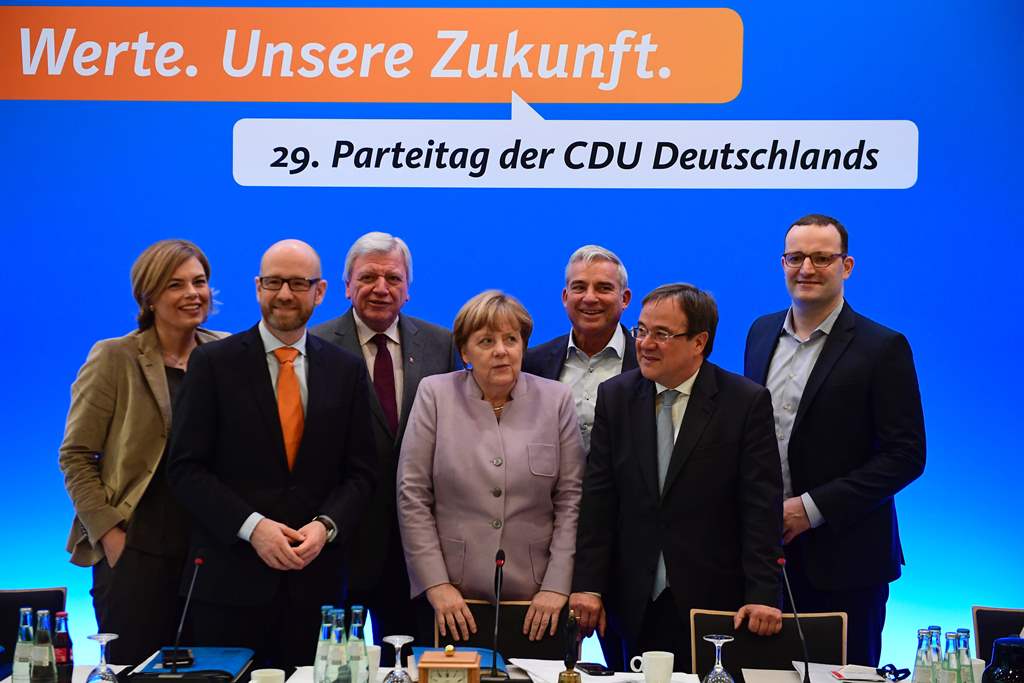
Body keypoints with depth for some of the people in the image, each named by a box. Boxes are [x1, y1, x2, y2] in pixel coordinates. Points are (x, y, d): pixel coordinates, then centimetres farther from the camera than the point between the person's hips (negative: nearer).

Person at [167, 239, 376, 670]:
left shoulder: (345, 370, 7)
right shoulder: (213, 363, 0)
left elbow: (360, 471, 7)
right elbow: (186, 468, -4)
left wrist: (326, 525, -10)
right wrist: (252, 526, -15)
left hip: (317, 578, 2)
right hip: (230, 578, -2)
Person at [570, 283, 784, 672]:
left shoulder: (747, 402, -5)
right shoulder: (615, 396, 4)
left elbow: (761, 507, -8)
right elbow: (598, 499, 1)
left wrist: (763, 595, -14)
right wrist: (588, 584, -5)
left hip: (716, 599, -2)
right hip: (636, 602, 3)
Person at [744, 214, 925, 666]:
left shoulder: (883, 348, -9)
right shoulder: (761, 333, 9)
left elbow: (906, 456, -12)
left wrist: (813, 507, -16)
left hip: (844, 560, -4)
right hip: (765, 553, 5)